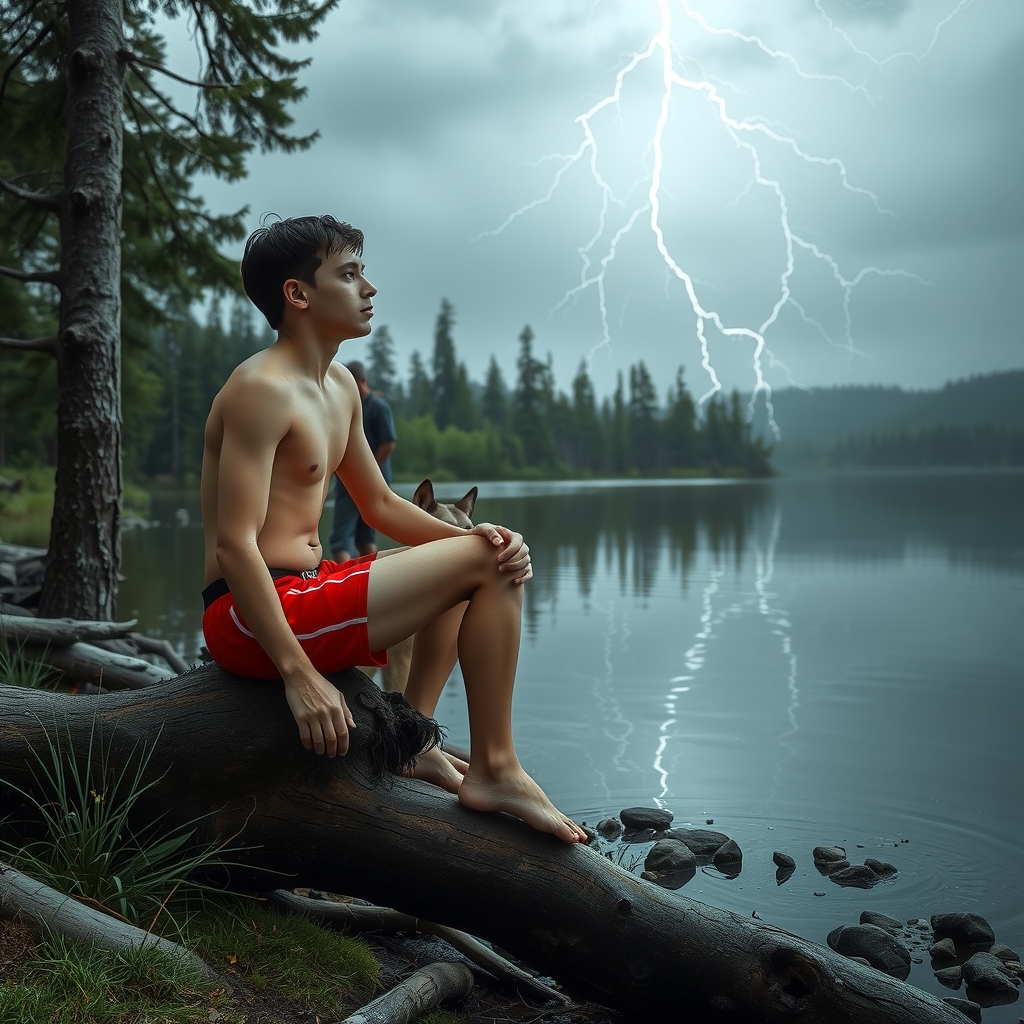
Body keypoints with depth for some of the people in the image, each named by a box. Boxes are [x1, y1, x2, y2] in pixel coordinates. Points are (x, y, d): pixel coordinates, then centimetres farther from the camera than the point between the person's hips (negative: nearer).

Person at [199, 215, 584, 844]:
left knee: (495, 557, 23)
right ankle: (495, 769, -5)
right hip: (254, 619, -10)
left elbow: (380, 506, 19)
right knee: (486, 564, -12)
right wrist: (299, 674, -26)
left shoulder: (340, 387, 15)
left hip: (301, 594, 10)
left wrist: (470, 536, 0)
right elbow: (234, 544, -22)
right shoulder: (262, 390, -15)